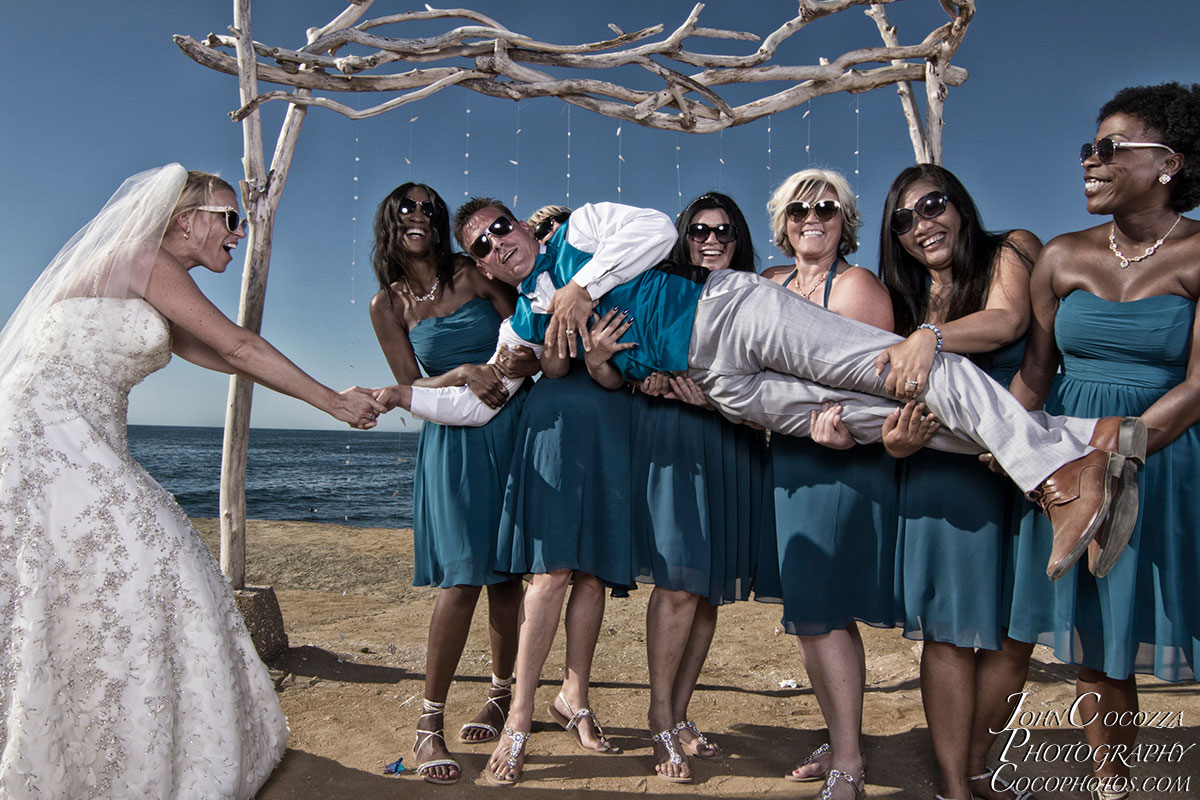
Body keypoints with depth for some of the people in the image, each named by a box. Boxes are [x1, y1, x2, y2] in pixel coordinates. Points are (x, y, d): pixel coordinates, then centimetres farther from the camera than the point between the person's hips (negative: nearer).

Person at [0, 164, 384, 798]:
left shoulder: (153, 302, 21)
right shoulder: (141, 258, -7)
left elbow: (225, 360, 19)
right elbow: (239, 347, -9)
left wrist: (337, 395, 16)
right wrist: (333, 403, -2)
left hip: (82, 455, 9)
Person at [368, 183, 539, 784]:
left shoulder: (473, 275, 6)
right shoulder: (387, 305, 8)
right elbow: (412, 388, 2)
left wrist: (513, 363, -16)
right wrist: (463, 375, -15)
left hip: (510, 430, 1)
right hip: (451, 442, -1)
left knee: (506, 574, 6)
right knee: (462, 577, -12)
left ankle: (501, 695, 25)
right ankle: (429, 724, 0)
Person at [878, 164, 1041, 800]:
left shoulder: (1013, 250, 4)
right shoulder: (905, 299, 10)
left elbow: (1008, 320, -16)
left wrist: (932, 335, -34)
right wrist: (894, 438, -21)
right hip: (945, 468, 0)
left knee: (1015, 630, 5)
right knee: (950, 628, -3)